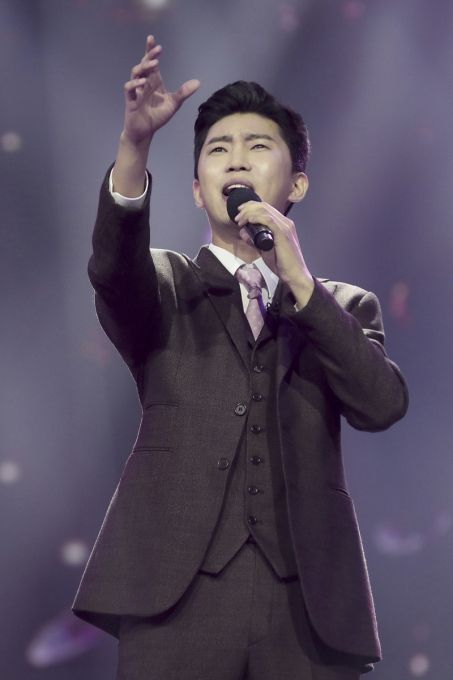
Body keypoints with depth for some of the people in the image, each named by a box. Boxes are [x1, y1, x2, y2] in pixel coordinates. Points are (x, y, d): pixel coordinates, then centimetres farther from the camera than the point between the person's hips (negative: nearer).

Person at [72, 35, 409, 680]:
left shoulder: (345, 306, 17)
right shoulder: (163, 289, 14)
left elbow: (383, 405, -1)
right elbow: (112, 265, -9)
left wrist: (299, 280, -7)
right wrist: (135, 142, -25)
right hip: (180, 595, -1)